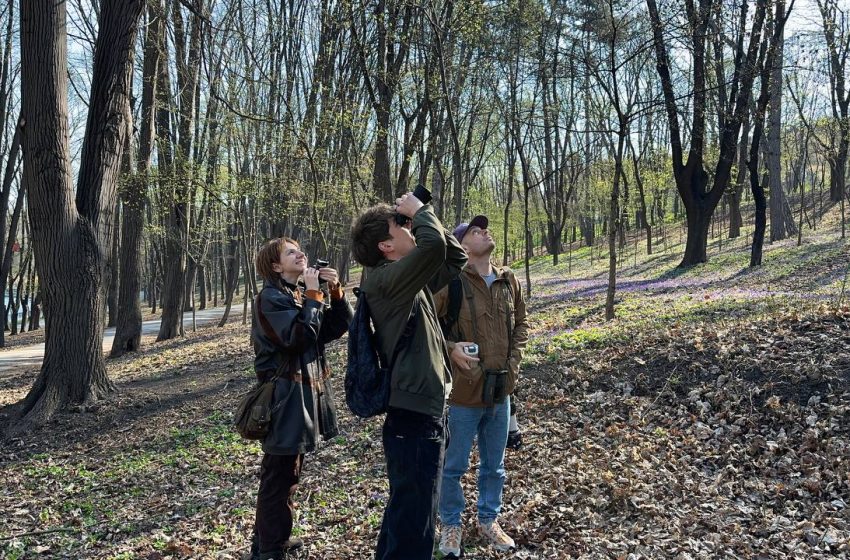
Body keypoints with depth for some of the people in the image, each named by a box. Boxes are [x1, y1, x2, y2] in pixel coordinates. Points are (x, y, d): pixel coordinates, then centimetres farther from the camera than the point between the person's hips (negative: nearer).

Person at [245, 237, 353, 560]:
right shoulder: (271, 298, -13)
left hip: (307, 391, 9)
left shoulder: (300, 293, 12)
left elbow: (339, 327, 7)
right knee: (279, 475, -2)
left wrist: (335, 292, -6)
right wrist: (313, 295, -19)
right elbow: (297, 337, -27)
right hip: (286, 396, -9)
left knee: (290, 470, 19)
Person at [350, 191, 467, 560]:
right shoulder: (385, 280, -17)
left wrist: (422, 217, 9)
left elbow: (455, 258, 21)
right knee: (414, 526, -3)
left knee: (404, 514, 24)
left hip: (423, 410, 10)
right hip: (413, 416, -10)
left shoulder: (411, 281, 12)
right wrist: (420, 210, -11)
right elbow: (435, 245, -32)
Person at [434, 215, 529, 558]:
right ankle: (451, 526, 33)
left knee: (494, 466, 20)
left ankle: (488, 521, 40)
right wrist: (450, 349, -22)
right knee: (454, 466, 12)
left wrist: (514, 360, 3)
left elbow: (521, 323, 15)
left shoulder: (509, 280, 3)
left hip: (501, 391, 5)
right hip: (464, 391, -5)